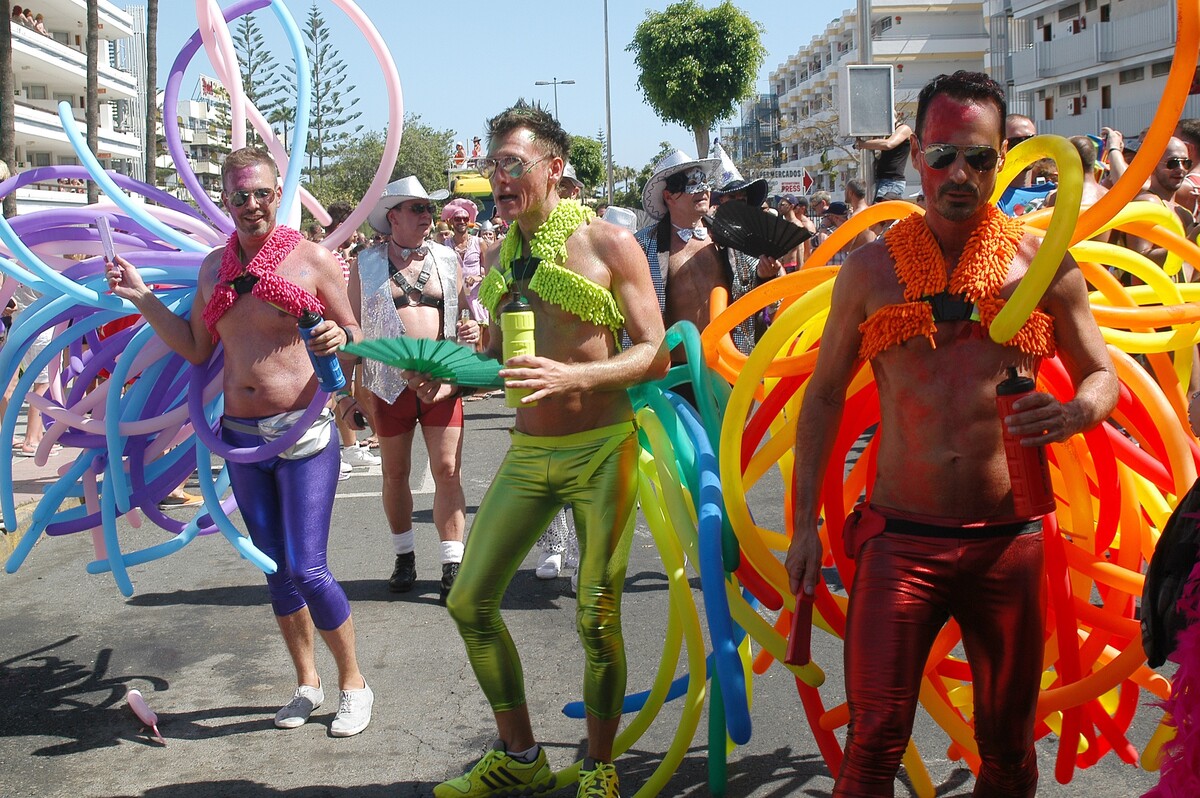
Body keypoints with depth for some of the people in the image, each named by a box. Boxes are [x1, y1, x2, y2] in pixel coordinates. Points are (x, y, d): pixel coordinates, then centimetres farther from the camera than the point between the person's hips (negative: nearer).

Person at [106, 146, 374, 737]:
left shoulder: (312, 258, -4)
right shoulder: (215, 266, 10)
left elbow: (353, 333, 0)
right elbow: (196, 350, 13)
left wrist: (339, 339, -22)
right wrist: (141, 298, 7)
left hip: (303, 431, -5)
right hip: (241, 435, 5)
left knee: (307, 569, -8)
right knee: (275, 567, 12)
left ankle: (353, 683, 12)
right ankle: (307, 683, 28)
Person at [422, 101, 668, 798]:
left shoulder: (608, 244, -8)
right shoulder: (501, 253, 10)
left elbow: (655, 356, -10)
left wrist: (573, 377, -25)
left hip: (601, 451, -6)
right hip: (528, 453, 6)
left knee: (597, 621, -1)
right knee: (470, 601, 5)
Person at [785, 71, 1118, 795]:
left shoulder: (1043, 262, 1)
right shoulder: (871, 267, 2)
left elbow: (1102, 374, 10)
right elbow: (825, 395, 8)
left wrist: (1077, 412, -15)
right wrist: (805, 524, 4)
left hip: (1009, 540, 1)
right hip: (899, 538, -1)